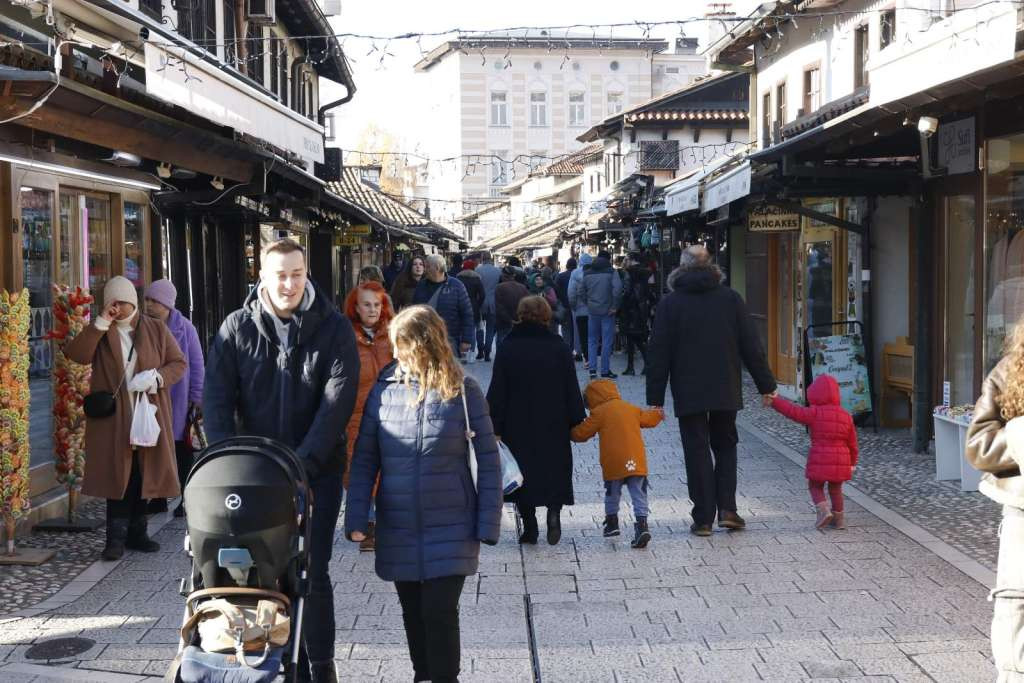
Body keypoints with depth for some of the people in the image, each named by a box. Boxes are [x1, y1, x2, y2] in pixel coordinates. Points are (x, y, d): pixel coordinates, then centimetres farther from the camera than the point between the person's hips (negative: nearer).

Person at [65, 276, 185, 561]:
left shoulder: (156, 329, 8)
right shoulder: (99, 332, 8)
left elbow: (178, 363, 7)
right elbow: (77, 355, -10)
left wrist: (156, 377, -12)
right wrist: (101, 323, -14)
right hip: (114, 418, -1)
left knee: (143, 475, 7)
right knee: (117, 475, -6)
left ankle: (136, 532, 18)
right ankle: (116, 537, -5)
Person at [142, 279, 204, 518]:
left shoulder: (184, 328, -5)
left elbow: (196, 364, -3)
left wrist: (196, 397, -6)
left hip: (178, 400, -4)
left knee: (181, 450, 2)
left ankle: (184, 499, 9)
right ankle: (158, 497, 21)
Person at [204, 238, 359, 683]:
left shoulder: (333, 329, -4)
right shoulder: (237, 328, 2)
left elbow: (337, 403, -13)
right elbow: (217, 397, -4)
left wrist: (302, 463, -23)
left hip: (317, 471, -2)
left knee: (312, 572, -1)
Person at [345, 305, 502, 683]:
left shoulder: (463, 391, -6)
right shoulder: (384, 389, -1)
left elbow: (488, 461, -4)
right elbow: (364, 458, 2)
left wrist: (487, 524, -8)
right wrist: (356, 518, -5)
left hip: (450, 529, -3)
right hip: (398, 531, 3)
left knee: (440, 612, -7)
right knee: (413, 614, 14)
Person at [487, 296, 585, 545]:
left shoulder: (507, 348, -4)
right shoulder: (559, 347, -3)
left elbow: (497, 391, -4)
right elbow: (571, 390, -1)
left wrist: (494, 426, 0)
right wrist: (577, 421, 8)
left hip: (517, 427, 0)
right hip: (553, 425, 0)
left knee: (523, 471, 10)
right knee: (554, 469, 13)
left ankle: (529, 526, 10)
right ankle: (554, 511, -9)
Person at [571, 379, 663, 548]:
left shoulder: (599, 413, -1)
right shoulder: (632, 408, 15)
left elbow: (581, 433, 1)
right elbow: (648, 418, 31)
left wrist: (571, 432, 23)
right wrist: (658, 414, 53)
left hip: (613, 464, -3)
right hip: (636, 462, 3)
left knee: (612, 493, 18)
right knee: (639, 494, 0)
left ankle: (612, 522, 30)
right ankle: (642, 524, -14)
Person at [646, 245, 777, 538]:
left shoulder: (670, 303, -2)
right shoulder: (730, 298, 3)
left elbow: (659, 354, -4)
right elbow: (751, 346, 3)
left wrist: (655, 398, 0)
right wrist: (766, 385, 9)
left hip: (688, 393, -2)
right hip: (726, 392, 2)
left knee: (697, 452, 4)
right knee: (725, 446, 16)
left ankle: (704, 518, 3)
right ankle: (727, 508, 5)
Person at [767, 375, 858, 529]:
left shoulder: (815, 413, -8)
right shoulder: (846, 416, 7)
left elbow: (794, 411, -13)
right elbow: (852, 442, 13)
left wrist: (774, 401, -9)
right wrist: (852, 462, 25)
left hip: (819, 460, -4)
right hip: (841, 461, 4)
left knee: (815, 486, 13)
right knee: (836, 488, 21)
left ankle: (823, 510, -9)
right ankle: (838, 518, 23)